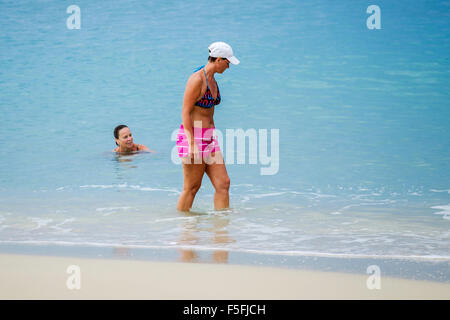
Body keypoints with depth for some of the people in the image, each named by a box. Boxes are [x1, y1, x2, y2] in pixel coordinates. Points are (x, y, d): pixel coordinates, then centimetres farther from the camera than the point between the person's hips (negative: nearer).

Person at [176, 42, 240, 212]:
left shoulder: (212, 80, 13)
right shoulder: (197, 79, -15)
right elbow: (185, 113, -17)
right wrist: (191, 143, -21)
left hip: (209, 138, 9)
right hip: (193, 135, -9)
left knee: (223, 183, 3)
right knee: (191, 187, -2)